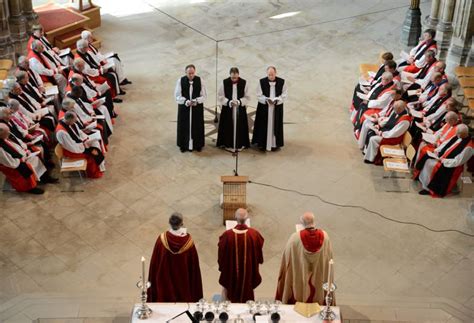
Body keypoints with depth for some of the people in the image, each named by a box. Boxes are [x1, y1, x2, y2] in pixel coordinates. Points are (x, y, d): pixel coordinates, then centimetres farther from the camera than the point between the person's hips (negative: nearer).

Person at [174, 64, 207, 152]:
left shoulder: (200, 80, -7)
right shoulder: (180, 81, -8)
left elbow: (204, 95, -3)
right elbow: (177, 96, -7)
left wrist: (196, 101, -22)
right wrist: (186, 101, -24)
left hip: (197, 108, 0)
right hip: (184, 108, 0)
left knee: (197, 126, 9)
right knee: (184, 127, 7)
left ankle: (197, 145, 25)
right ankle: (184, 145, 22)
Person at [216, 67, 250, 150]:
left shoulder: (244, 83, -4)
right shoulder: (224, 83, -5)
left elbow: (247, 97, 0)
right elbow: (221, 96, -2)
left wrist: (239, 102, -17)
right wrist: (229, 102, -17)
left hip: (240, 110, 0)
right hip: (227, 109, 0)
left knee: (239, 126, 4)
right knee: (228, 127, 3)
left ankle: (240, 144, 14)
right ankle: (227, 144, 14)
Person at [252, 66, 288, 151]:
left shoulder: (282, 82, -3)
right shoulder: (262, 82, -4)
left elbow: (284, 95, -2)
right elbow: (259, 95, -3)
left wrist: (276, 100, -18)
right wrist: (266, 100, -21)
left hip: (277, 108, 1)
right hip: (264, 108, -1)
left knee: (275, 125, 6)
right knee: (263, 126, 1)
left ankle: (275, 144, 15)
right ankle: (262, 144, 11)